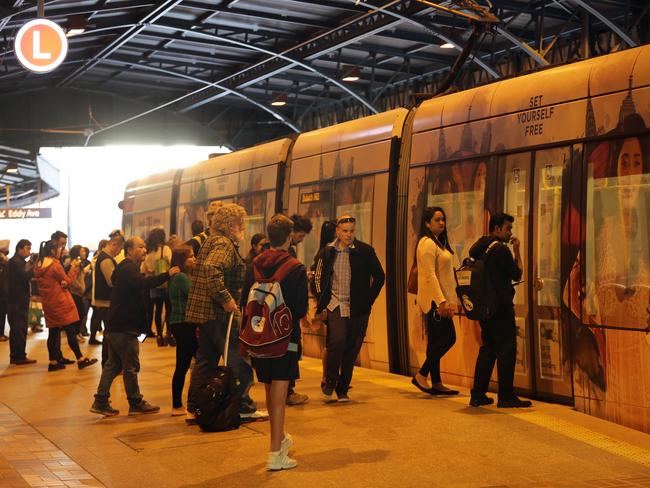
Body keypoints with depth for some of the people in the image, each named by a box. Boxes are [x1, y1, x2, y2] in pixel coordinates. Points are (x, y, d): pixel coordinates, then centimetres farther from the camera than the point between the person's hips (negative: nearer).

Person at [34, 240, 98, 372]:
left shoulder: (39, 266, 8)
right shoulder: (55, 265, -15)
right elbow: (67, 281, -6)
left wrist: (61, 283, -5)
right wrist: (74, 267, 1)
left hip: (48, 303, 8)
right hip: (60, 303, -8)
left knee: (53, 332, 10)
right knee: (71, 332, -3)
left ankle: (54, 361, 12)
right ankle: (80, 359, 0)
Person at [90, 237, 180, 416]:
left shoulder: (124, 269, 19)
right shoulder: (128, 269, -15)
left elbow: (140, 285, 22)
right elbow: (143, 283, -34)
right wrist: (167, 274, -35)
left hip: (116, 326, 11)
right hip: (125, 327, -11)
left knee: (113, 365, 12)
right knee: (131, 366, -2)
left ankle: (101, 402, 14)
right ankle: (135, 403, 6)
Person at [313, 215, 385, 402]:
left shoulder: (365, 251, 0)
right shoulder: (327, 252, 4)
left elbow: (379, 277, 7)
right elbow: (318, 279, 12)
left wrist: (368, 300, 1)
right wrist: (322, 306, 4)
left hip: (358, 309, 1)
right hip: (335, 306, -1)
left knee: (352, 349, 4)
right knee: (337, 341, -19)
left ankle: (343, 390, 18)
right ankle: (329, 383, 1)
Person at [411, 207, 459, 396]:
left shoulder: (439, 242, 19)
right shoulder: (427, 243, -12)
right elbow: (430, 275, -19)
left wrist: (450, 300, 18)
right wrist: (441, 301, -23)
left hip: (439, 300, 10)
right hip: (434, 300, -10)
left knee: (437, 341, 8)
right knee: (448, 338, -11)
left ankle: (436, 383, 11)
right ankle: (421, 375, -5)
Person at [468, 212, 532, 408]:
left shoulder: (478, 248, 11)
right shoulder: (501, 249, -15)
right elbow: (517, 274, -8)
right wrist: (517, 251, 1)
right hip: (501, 307, -9)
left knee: (487, 348, 14)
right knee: (506, 350, -2)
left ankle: (478, 394, 14)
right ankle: (506, 396, 0)